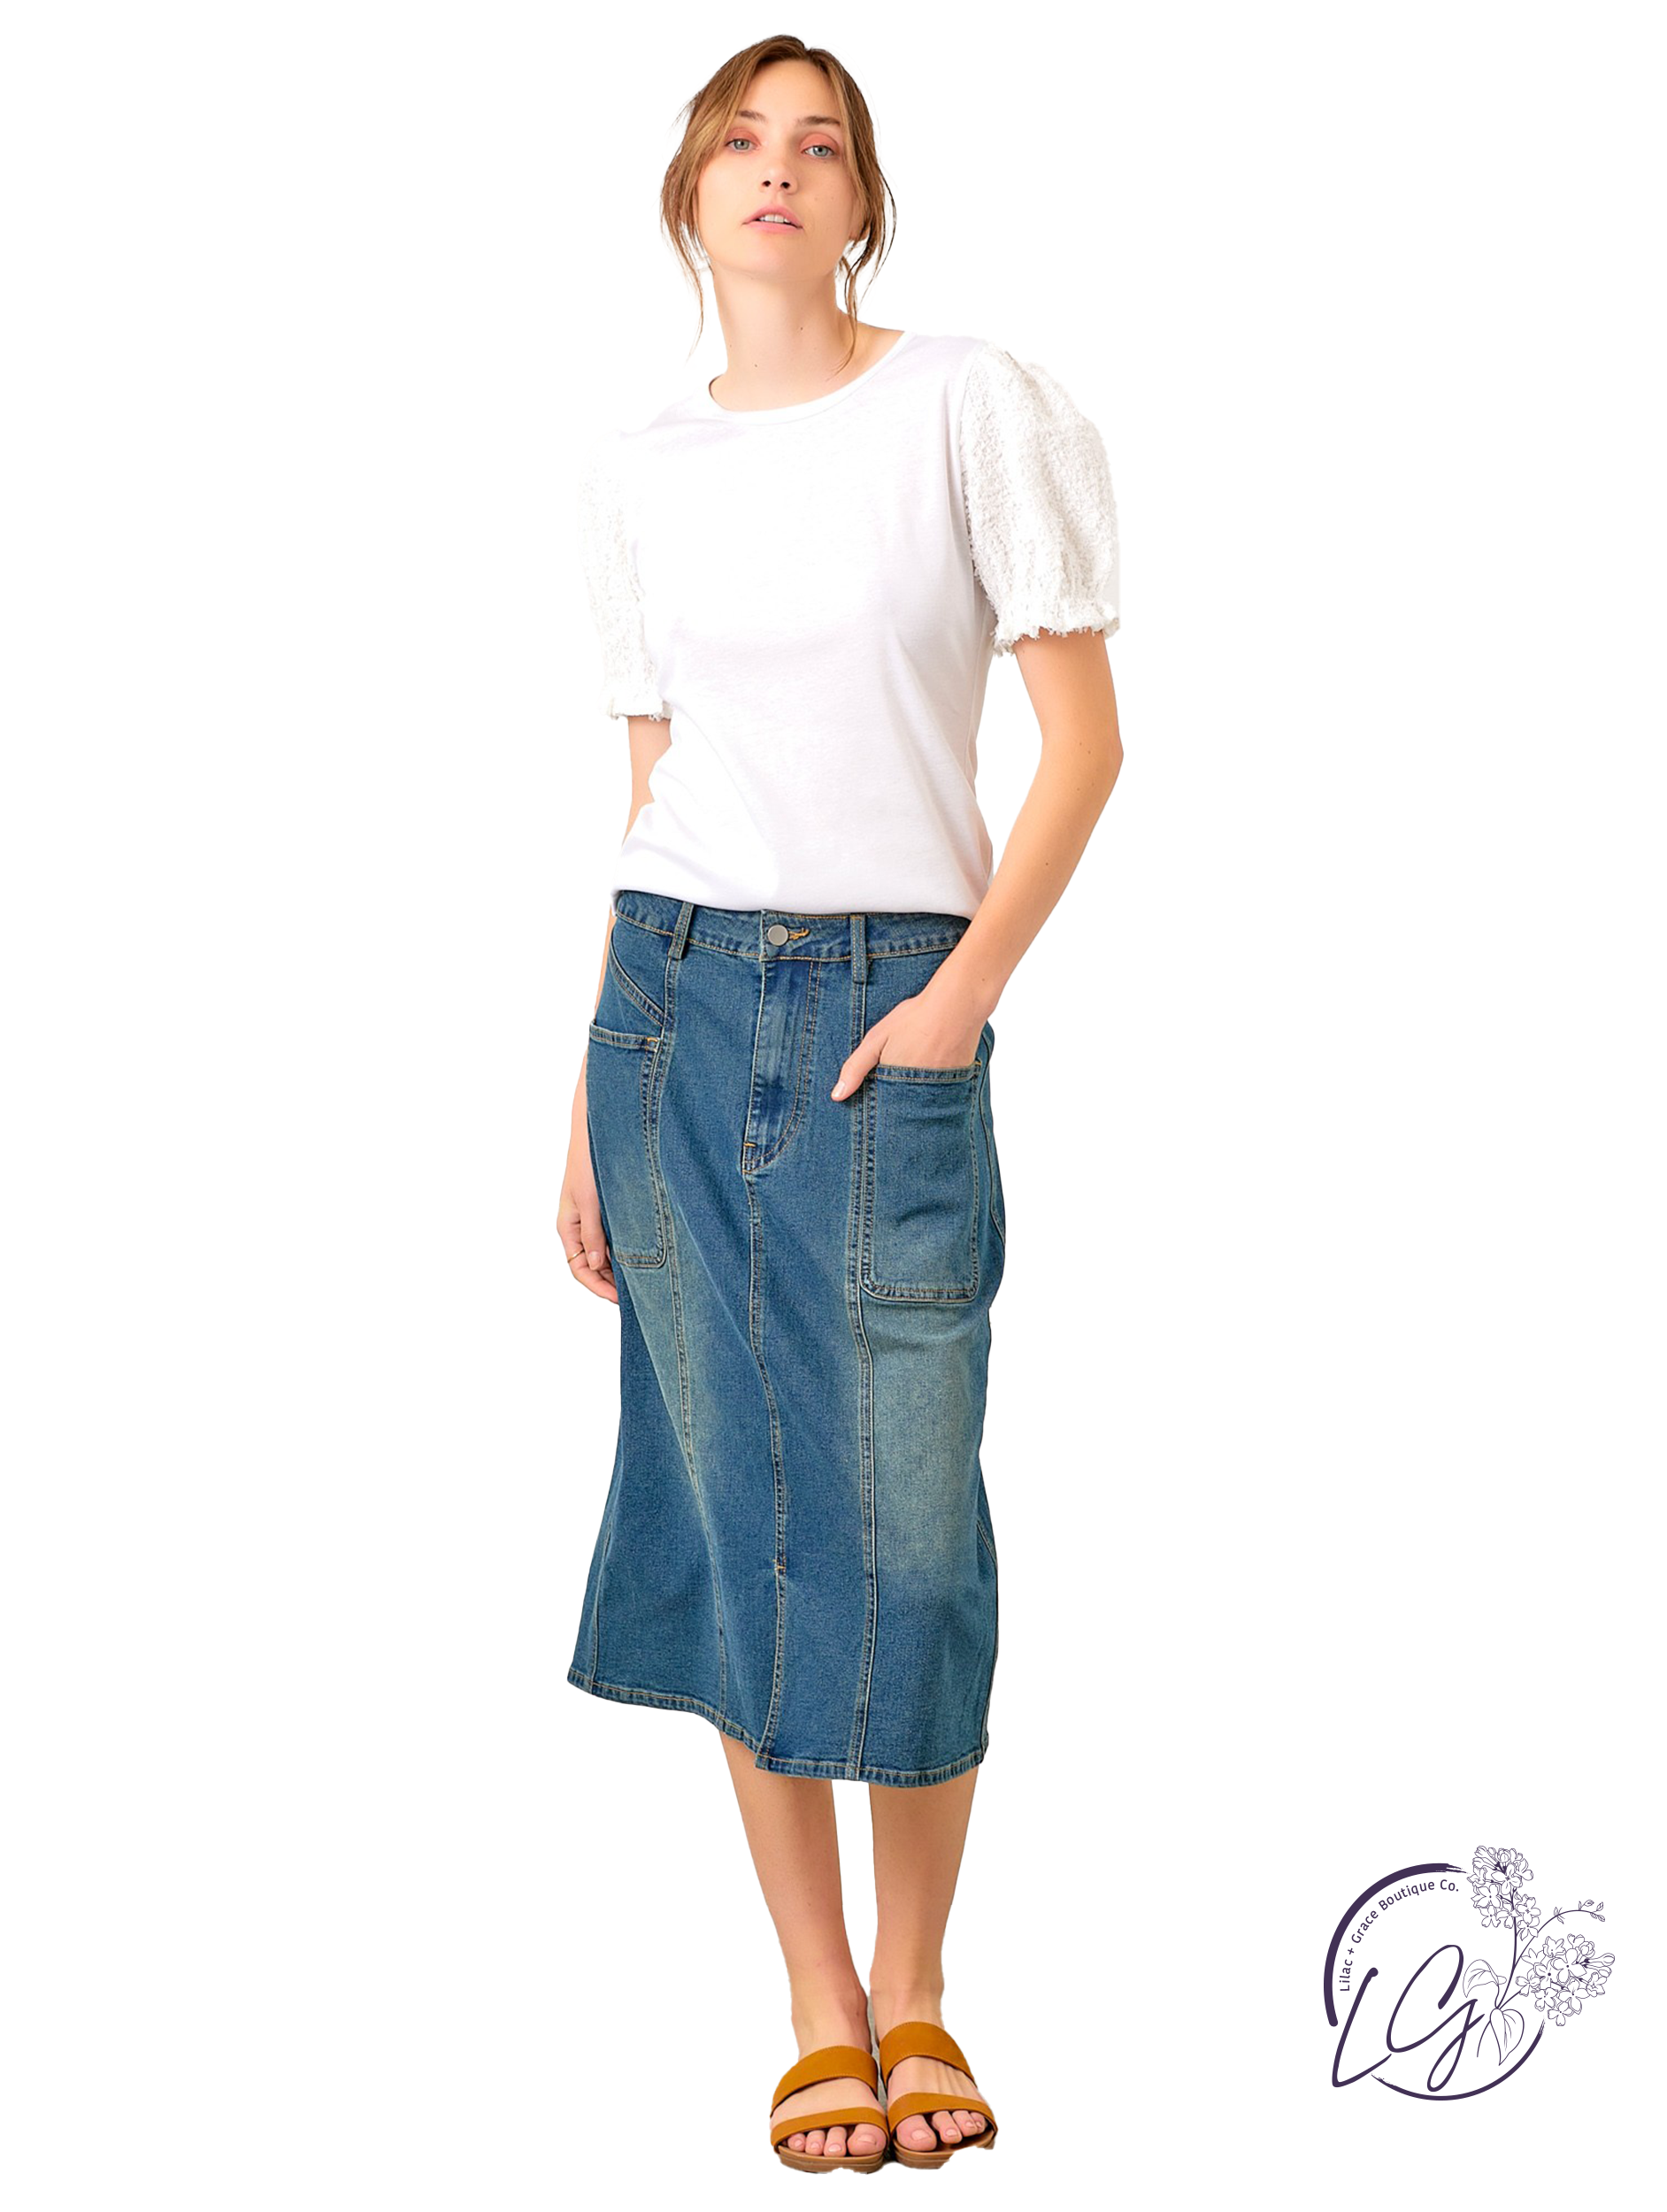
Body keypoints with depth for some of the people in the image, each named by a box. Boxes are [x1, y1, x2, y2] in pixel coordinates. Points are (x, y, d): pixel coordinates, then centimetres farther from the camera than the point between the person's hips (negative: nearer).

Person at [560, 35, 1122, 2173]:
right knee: (745, 1516, 4)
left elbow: (1085, 733, -1)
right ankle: (817, 2016, 16)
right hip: (677, 992, 3)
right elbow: (651, 789, 14)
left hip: (893, 1010, -3)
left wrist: (967, 991, -10)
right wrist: (594, 1098, 11)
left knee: (903, 1531, -2)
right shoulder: (636, 467, 10)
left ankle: (913, 1993, 18)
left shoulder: (970, 404, 0)